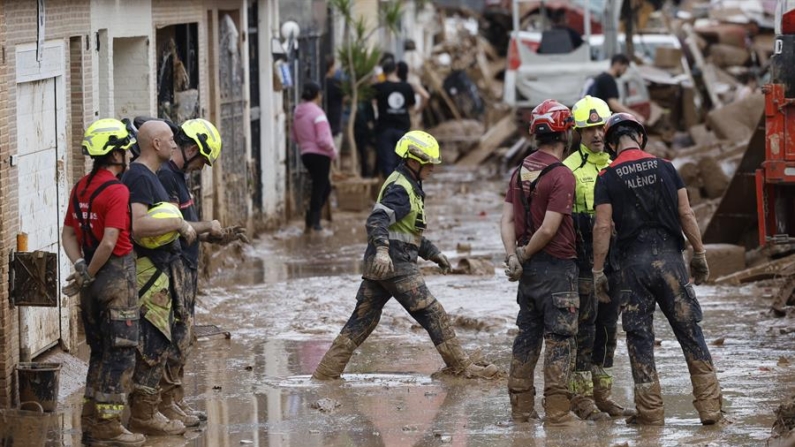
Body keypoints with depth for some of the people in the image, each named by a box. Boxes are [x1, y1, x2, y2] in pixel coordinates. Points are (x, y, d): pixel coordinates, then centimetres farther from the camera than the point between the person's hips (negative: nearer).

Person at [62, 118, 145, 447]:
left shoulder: (81, 188, 10)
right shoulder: (116, 192, -17)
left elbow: (68, 234, 12)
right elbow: (109, 242, -25)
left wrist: (81, 268, 0)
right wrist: (89, 274, -12)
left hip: (95, 283, 9)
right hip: (117, 275, -9)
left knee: (100, 352, 16)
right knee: (120, 352, -3)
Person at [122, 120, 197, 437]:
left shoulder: (149, 175, 16)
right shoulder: (139, 178, -18)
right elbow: (138, 226, -30)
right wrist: (178, 224, -22)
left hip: (159, 271, 11)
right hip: (149, 271, -11)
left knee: (154, 344, 15)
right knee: (154, 344, -7)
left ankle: (144, 411, 20)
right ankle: (143, 417, -2)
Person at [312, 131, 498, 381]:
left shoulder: (410, 187, 21)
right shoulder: (400, 189, -12)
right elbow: (377, 220, -27)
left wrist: (433, 253, 30)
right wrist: (382, 250, -41)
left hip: (380, 265, 10)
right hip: (395, 265, -10)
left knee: (363, 318, 9)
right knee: (432, 315, -3)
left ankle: (327, 370, 8)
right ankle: (461, 367, 4)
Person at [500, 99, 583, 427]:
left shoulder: (521, 171, 8)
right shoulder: (562, 176, -16)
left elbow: (507, 219, 3)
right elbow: (549, 229, -19)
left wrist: (513, 256, -5)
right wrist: (524, 255, -7)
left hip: (529, 267, 8)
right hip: (557, 267, -8)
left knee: (527, 337, 13)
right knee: (560, 340, -3)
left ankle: (521, 408, 17)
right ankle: (557, 412, -5)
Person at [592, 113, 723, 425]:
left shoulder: (607, 178, -1)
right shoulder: (665, 167, 4)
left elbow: (603, 227, -5)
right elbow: (686, 214, 2)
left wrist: (598, 271, 0)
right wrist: (700, 254, 10)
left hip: (633, 261, -1)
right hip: (669, 256, 1)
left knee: (639, 338, 6)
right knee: (689, 332, 5)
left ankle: (650, 411, 5)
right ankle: (710, 407, 2)